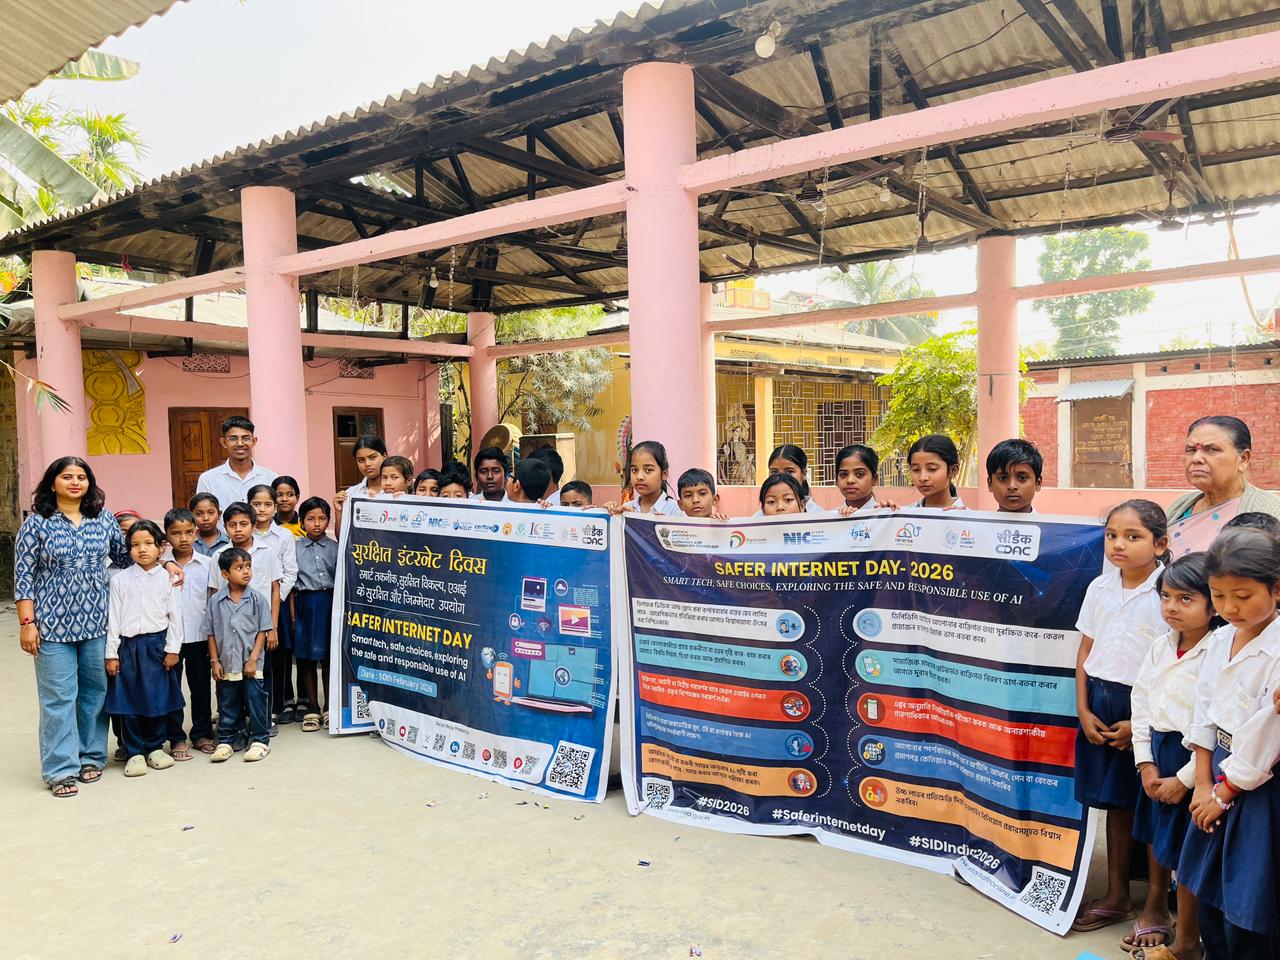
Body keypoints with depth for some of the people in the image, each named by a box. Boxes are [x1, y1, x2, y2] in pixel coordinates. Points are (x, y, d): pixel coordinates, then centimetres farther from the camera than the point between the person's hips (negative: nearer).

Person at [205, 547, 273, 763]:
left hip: (251, 665, -2)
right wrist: (214, 661, 0)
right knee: (227, 706, 12)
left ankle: (260, 740, 14)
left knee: (255, 703, 4)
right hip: (226, 665, 2)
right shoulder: (216, 601, 0)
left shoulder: (257, 599, -6)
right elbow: (211, 633, 4)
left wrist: (253, 659, -10)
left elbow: (262, 631, -5)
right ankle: (226, 741, 24)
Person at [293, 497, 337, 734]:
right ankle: (312, 709, 16)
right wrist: (292, 612, -2)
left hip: (330, 602, 0)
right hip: (305, 602, 0)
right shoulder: (295, 547, 2)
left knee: (329, 657, 6)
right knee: (307, 658, 6)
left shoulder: (335, 547, 3)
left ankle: (329, 707, 17)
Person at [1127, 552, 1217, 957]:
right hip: (1158, 753, 7)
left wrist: (1185, 778, -16)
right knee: (1155, 836, 22)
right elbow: (1142, 704, 7)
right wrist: (1146, 763, 1)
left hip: (1193, 760, -7)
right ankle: (1155, 910, 43)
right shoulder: (1160, 648, 4)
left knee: (1185, 851, 2)